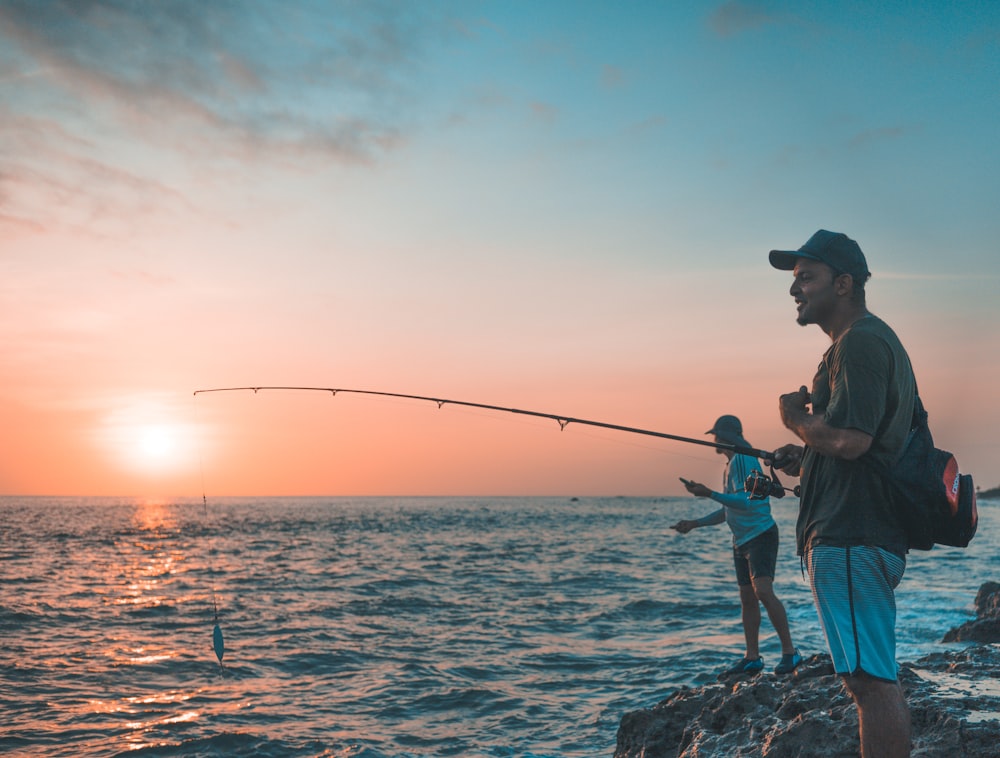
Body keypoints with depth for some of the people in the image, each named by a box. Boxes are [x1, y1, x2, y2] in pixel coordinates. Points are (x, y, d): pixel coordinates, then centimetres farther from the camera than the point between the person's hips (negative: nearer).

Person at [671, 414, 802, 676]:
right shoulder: (731, 465, 18)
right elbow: (728, 510, 23)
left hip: (760, 534, -10)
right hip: (742, 539, 10)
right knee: (747, 598, 9)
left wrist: (710, 494, -29)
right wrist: (694, 523, 18)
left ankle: (789, 652, -14)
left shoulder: (743, 460, -13)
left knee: (763, 591, -20)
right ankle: (752, 658, 14)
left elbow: (746, 502, -24)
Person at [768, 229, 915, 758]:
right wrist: (807, 456, 17)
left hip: (849, 538, -11)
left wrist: (796, 418, -6)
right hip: (868, 535, 11)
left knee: (872, 680, -9)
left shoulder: (859, 342, -12)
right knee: (874, 679, 16)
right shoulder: (876, 340, 22)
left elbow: (849, 439, -24)